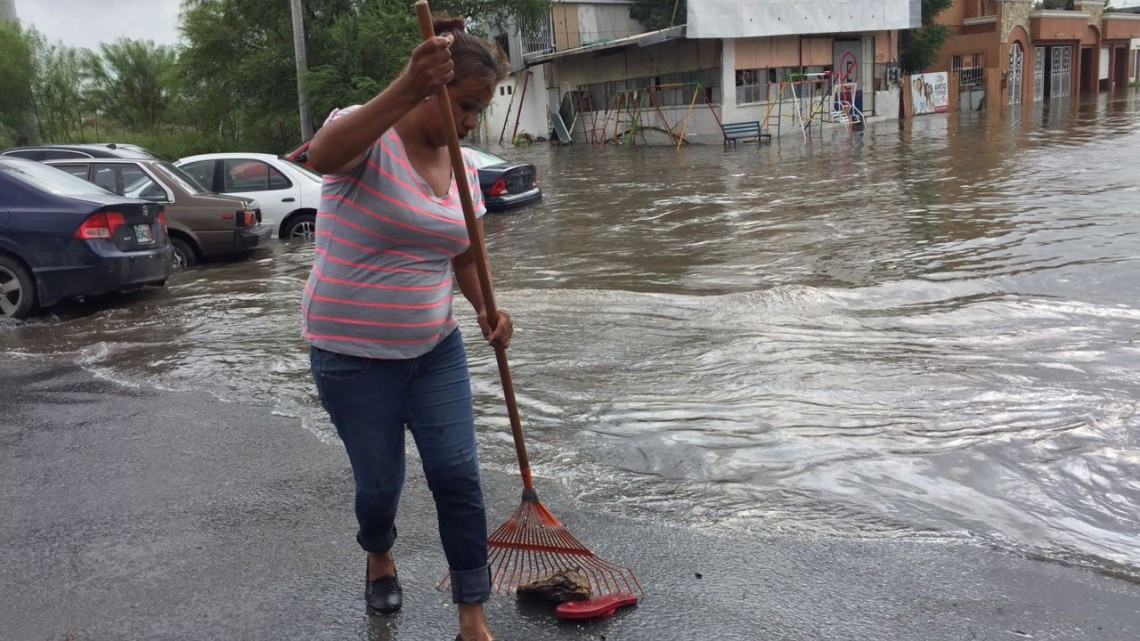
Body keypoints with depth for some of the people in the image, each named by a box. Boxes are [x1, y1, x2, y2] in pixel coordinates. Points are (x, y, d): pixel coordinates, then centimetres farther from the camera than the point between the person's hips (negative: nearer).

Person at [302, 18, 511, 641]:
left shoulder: (462, 167, 5)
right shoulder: (371, 137, -15)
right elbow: (323, 156, -40)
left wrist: (486, 308, -4)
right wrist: (407, 89, -49)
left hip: (435, 348, 5)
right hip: (354, 356, -5)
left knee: (456, 474, -1)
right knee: (380, 483, 7)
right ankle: (379, 556, 43)